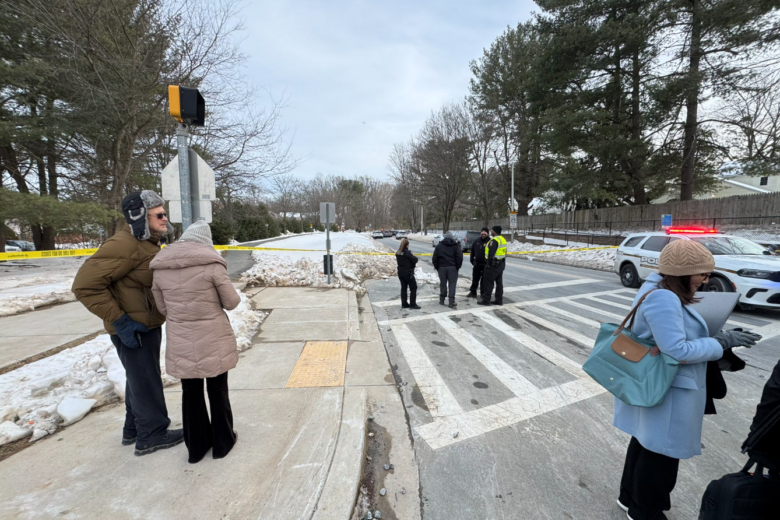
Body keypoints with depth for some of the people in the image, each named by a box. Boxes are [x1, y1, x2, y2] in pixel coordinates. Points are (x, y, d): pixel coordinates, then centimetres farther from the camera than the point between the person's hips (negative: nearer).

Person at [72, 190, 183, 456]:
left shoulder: (148, 243, 7)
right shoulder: (124, 245, -23)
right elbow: (86, 284, -26)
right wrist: (119, 321, -24)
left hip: (147, 324, 10)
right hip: (133, 329, -9)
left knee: (139, 378, 21)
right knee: (146, 381, 5)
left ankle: (134, 429, 39)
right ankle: (152, 435, 22)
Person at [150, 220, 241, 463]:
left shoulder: (160, 268, -1)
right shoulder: (211, 263, -16)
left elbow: (163, 308, 7)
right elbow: (232, 302, -10)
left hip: (180, 342, 4)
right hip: (213, 340, -3)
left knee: (191, 392, 18)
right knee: (218, 390, 14)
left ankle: (196, 446, 32)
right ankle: (222, 442, 29)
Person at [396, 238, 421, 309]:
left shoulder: (398, 253, 4)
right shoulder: (407, 252, -18)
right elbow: (415, 260, -20)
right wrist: (414, 257, 2)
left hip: (400, 272, 7)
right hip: (408, 273, -7)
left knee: (403, 287, 13)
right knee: (413, 287, 4)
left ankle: (404, 304, 18)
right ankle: (412, 304, 4)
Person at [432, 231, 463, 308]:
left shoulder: (439, 246, 8)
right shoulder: (456, 245, 2)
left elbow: (434, 258, 4)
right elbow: (460, 257, -6)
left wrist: (437, 267, 12)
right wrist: (457, 267, 5)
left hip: (442, 267, 2)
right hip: (452, 268, -2)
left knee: (442, 283, 11)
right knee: (452, 284, 0)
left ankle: (442, 300, 18)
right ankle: (451, 301, -3)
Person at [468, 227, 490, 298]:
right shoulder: (476, 241, 9)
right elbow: (472, 252, 16)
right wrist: (472, 261, 12)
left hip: (486, 265, -4)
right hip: (477, 264, 4)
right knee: (475, 279, 10)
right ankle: (473, 292, 20)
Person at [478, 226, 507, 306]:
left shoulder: (494, 240, -18)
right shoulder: (503, 239, 13)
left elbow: (491, 253, -22)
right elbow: (504, 253, 17)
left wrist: (489, 263, -15)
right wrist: (503, 262, 20)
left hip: (493, 264, -10)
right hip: (501, 263, 10)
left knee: (488, 282, -3)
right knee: (499, 282, 13)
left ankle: (486, 300, 0)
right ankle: (499, 300, 18)